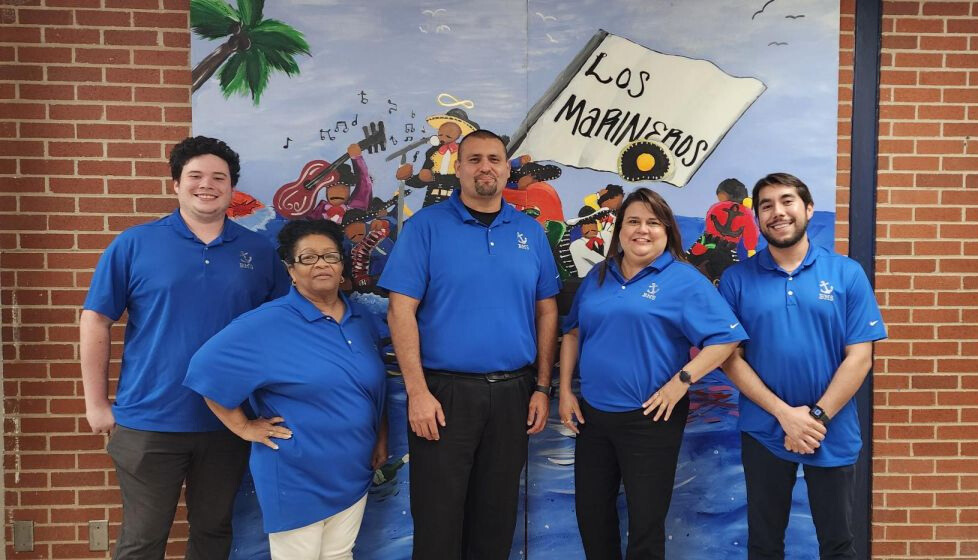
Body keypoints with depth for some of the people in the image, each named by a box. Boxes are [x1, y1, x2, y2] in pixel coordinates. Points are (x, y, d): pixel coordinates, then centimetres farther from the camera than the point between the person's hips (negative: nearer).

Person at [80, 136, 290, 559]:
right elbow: (96, 321, -1)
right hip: (148, 423, -2)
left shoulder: (259, 251, 2)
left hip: (227, 424, 2)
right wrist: (96, 403, -2)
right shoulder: (134, 244, -3)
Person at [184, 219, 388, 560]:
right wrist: (244, 427, -14)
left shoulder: (363, 319, 5)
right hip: (296, 477, -5)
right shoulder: (268, 324, -14)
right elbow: (206, 370, -15)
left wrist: (382, 438, 11)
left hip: (353, 472, 6)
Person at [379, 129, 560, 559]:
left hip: (513, 393, 4)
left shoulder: (530, 232, 7)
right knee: (438, 517, 8)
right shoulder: (426, 226, -4)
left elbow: (546, 312, 9)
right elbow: (401, 311, -9)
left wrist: (542, 387, 4)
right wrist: (418, 392, -14)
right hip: (445, 391, -3)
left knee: (498, 513, 16)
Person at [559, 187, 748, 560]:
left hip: (650, 418, -5)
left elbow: (726, 337, -13)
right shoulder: (598, 277, 9)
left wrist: (681, 381, -18)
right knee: (591, 512, 17)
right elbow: (572, 332, 14)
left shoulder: (684, 279, -7)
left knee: (645, 521, 7)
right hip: (592, 413, 5)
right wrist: (565, 390, 6)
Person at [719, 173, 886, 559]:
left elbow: (859, 356, -5)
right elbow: (729, 356, -6)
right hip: (763, 432, 0)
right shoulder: (736, 279, -3)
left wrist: (818, 416, -13)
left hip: (833, 434, 0)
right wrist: (784, 414, -14)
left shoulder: (847, 274, -2)